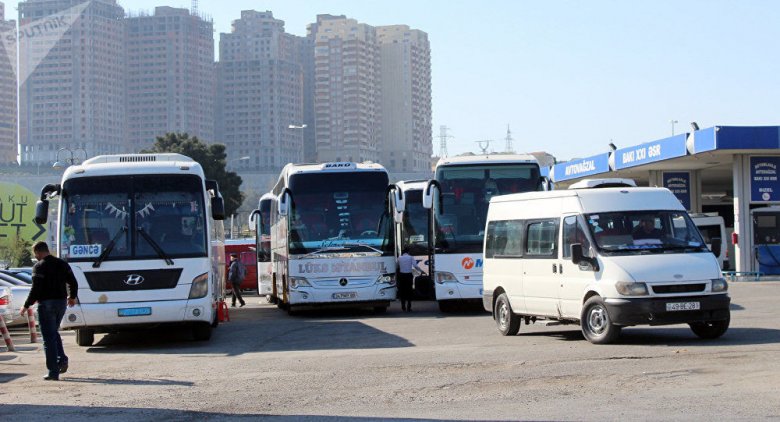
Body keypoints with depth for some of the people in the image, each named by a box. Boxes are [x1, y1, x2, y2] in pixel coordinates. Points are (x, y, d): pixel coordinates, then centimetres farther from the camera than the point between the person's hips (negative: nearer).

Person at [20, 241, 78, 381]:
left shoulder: (39, 266, -10)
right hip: (61, 302, 6)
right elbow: (73, 283, 14)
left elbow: (36, 289, -16)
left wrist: (26, 305, -8)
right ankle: (62, 359, 6)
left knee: (49, 337, -2)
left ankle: (53, 371, -5)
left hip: (46, 304, -6)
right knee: (54, 333, 23)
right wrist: (72, 297, 31)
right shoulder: (62, 264, 10)